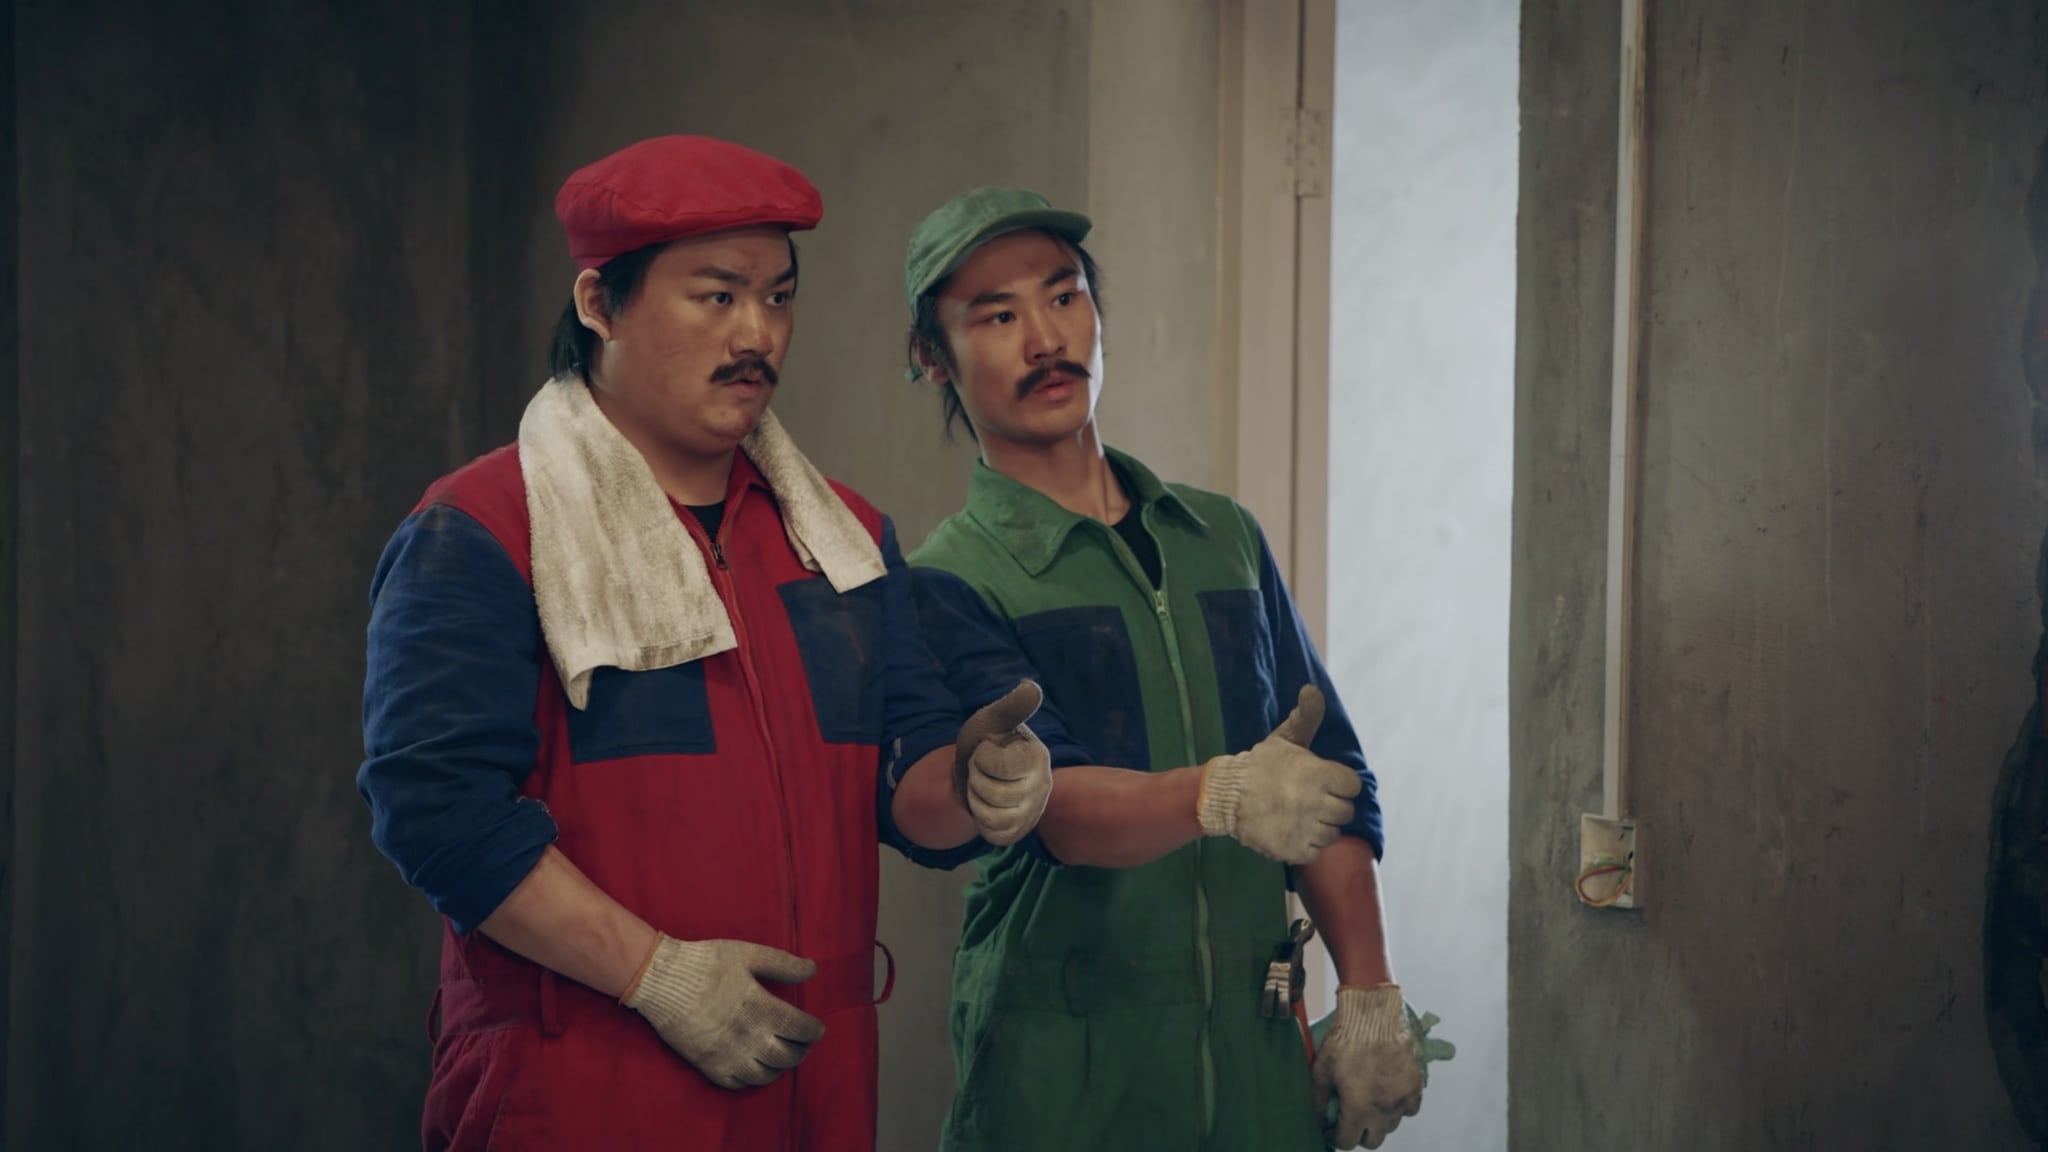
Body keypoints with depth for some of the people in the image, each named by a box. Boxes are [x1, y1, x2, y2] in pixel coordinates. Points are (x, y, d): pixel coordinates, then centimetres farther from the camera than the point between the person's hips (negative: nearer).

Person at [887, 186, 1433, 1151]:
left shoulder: (1225, 538, 10)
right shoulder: (947, 583, -6)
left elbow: (1330, 778, 11)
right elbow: (1050, 798, -20)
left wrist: (1369, 998, 3)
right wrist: (1217, 795, -38)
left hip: (1259, 1054, 4)